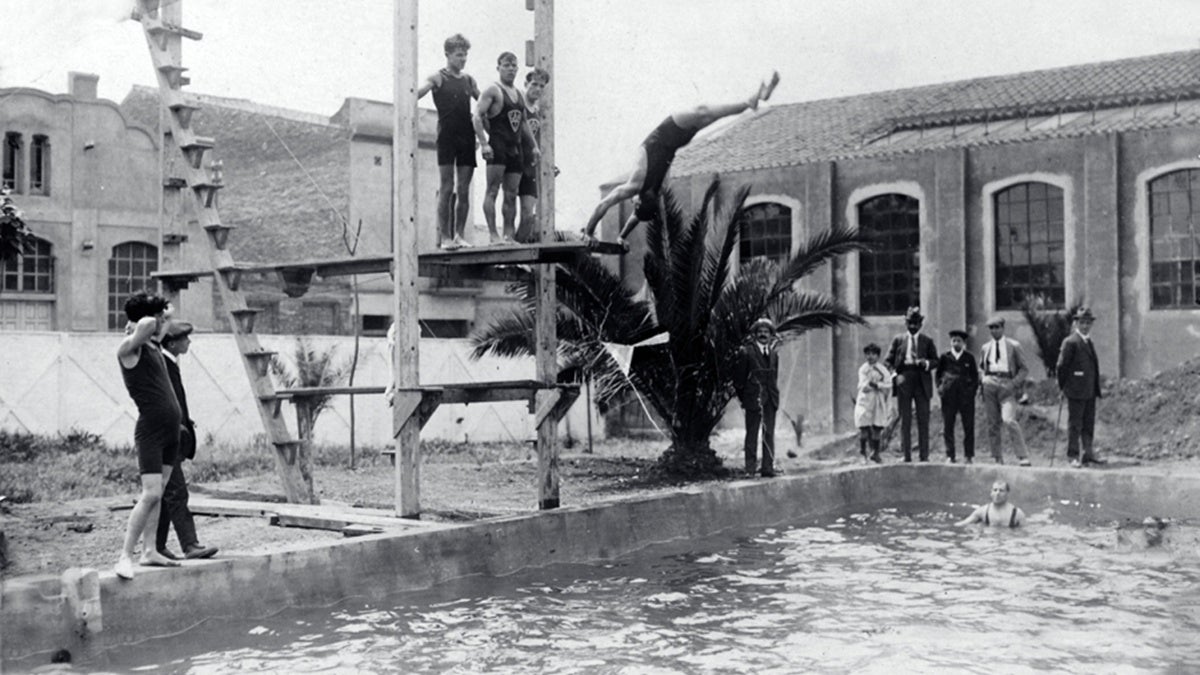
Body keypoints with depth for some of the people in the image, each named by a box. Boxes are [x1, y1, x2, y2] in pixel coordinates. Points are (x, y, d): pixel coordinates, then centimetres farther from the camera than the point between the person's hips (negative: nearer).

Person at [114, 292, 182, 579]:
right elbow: (146, 324, -33)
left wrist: (162, 313, 21)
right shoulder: (128, 348, -12)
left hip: (171, 427, 9)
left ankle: (149, 552, 13)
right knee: (151, 494, -14)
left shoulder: (151, 346, 14)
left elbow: (152, 324, 39)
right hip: (151, 428, -9)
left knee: (158, 492, 9)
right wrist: (143, 326, -12)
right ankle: (125, 556, -10)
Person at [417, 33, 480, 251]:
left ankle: (459, 235, 10)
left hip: (466, 138, 5)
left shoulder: (468, 80, 15)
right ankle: (445, 237, -2)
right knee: (446, 188, -5)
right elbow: (419, 91, -14)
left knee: (464, 190, 4)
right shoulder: (438, 78, 1)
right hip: (447, 137, -5)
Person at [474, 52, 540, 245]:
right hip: (497, 147, -7)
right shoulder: (493, 91, -2)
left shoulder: (519, 95, 20)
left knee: (511, 194, 6)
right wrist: (483, 143, -20)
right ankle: (493, 235, -13)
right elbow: (478, 116, -11)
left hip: (515, 148, 7)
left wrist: (534, 145, 19)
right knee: (493, 190, -9)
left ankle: (509, 235, 9)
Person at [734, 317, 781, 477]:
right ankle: (749, 469, 3)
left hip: (770, 398, 4)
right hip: (753, 398, -4)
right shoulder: (747, 352, -3)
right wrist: (743, 398, -2)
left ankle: (768, 468, 6)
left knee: (769, 434, 3)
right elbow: (740, 378, -2)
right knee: (752, 433, 0)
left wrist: (773, 394, 11)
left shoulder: (773, 353, 13)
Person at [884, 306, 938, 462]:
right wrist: (894, 373, -6)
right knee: (905, 420, 1)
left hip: (922, 381, 0)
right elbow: (889, 361, 11)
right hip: (904, 381, 0)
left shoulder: (927, 341, 9)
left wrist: (926, 363, -12)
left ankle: (924, 455, 2)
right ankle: (906, 455, 3)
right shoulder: (898, 339, 10)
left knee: (923, 420, -1)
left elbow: (935, 361, 8)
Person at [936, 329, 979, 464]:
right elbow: (937, 374, 13)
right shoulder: (945, 357, 8)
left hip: (966, 396, 0)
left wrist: (973, 390, 0)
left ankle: (969, 455, 6)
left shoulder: (969, 358, 9)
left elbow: (975, 376, 12)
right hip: (949, 396, 0)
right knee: (947, 427, 0)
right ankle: (950, 455, 5)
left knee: (969, 426, -1)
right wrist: (940, 387, -1)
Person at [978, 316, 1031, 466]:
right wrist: (983, 379, 7)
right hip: (989, 385, 4)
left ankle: (1023, 457, -15)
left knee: (1009, 420, -20)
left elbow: (1024, 369, 7)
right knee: (992, 424, 2)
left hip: (1007, 385, -4)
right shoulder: (985, 348, 17)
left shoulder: (1014, 346, 7)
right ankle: (997, 459, 10)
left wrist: (1014, 383, -8)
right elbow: (981, 367, 28)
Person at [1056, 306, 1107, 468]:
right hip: (1076, 391, -8)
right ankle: (1073, 456, 3)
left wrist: (1096, 388, 18)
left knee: (1089, 423, 11)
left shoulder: (1089, 342, 15)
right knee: (1075, 424, -2)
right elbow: (1061, 366, -12)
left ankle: (1089, 453, 16)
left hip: (1090, 392, 8)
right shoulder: (1070, 342, -11)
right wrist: (1064, 387, -8)